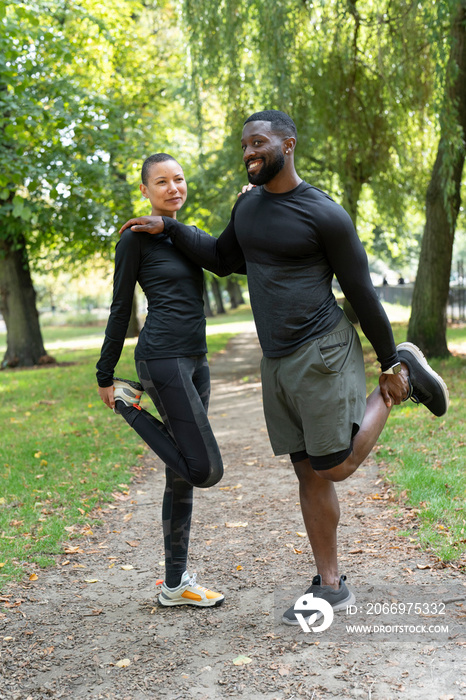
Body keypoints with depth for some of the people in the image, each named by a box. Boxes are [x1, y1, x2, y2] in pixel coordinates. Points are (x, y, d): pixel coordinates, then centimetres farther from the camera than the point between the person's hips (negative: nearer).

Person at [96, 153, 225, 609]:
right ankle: (132, 404, 7)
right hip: (162, 358, -8)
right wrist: (105, 378, 0)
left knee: (182, 476, 9)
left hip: (194, 360, 8)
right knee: (205, 470, -12)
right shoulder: (137, 238, -4)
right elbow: (120, 310, -3)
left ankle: (175, 584, 18)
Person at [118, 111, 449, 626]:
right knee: (309, 473, 8)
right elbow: (222, 260, 25)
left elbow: (362, 293, -6)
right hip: (277, 362, 6)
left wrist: (387, 361, -1)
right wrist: (168, 228, 16)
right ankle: (331, 586, 18)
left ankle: (402, 380, 15)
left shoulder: (324, 214, -10)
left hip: (321, 353, -6)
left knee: (334, 469, -5)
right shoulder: (248, 205, 11)